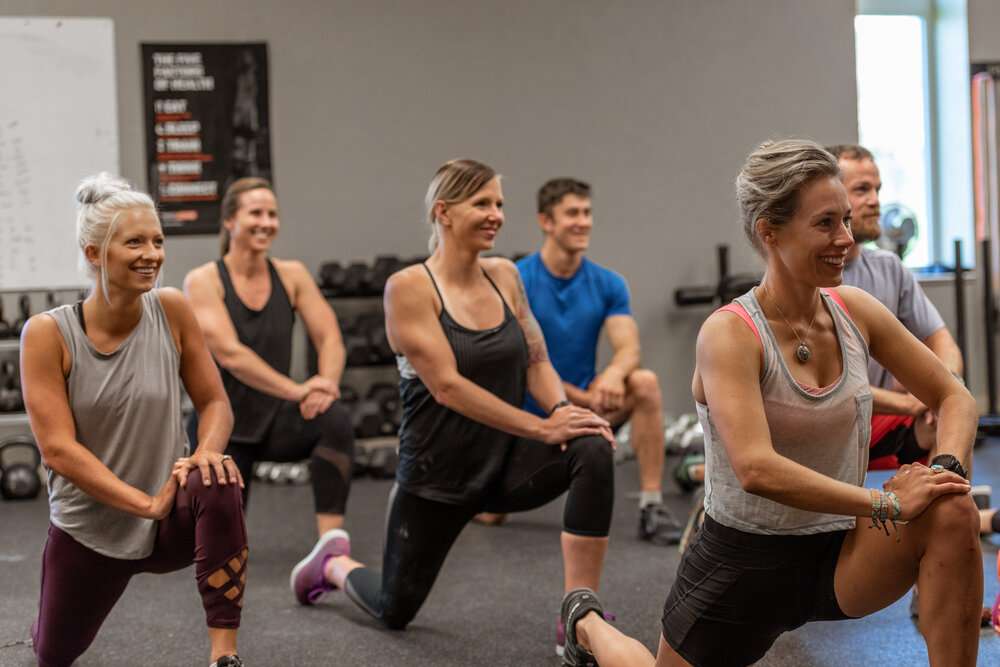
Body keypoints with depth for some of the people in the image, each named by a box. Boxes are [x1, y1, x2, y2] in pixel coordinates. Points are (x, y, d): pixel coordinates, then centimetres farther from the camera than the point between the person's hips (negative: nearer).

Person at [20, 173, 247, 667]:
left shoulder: (171, 311, -11)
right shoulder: (48, 334, -16)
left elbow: (214, 402, -4)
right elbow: (57, 447, -19)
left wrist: (206, 451, -26)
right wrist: (146, 503, -27)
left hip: (170, 522, 0)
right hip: (88, 529, 0)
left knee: (218, 487, -34)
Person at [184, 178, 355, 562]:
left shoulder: (292, 275, -2)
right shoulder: (203, 281, -13)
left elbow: (329, 337, -9)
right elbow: (230, 353, -25)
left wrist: (326, 384, -30)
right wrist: (297, 390, -34)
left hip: (276, 419, 2)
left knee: (335, 420, -32)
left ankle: (330, 546, -33)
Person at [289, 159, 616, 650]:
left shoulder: (504, 275, 1)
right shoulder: (409, 287, -17)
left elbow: (536, 361, 2)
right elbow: (447, 386, -24)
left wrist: (562, 410, -20)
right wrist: (542, 427, -26)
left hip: (507, 461, 4)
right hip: (437, 473, -4)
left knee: (593, 450, -28)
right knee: (395, 613, 12)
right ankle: (335, 566, 49)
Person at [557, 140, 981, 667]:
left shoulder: (855, 312, -4)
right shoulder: (729, 333, -21)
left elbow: (954, 398, 5)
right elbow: (757, 469, -34)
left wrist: (945, 467, -17)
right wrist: (887, 503, -34)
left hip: (839, 554, 4)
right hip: (745, 562, -4)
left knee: (953, 515, -25)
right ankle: (588, 624, 46)